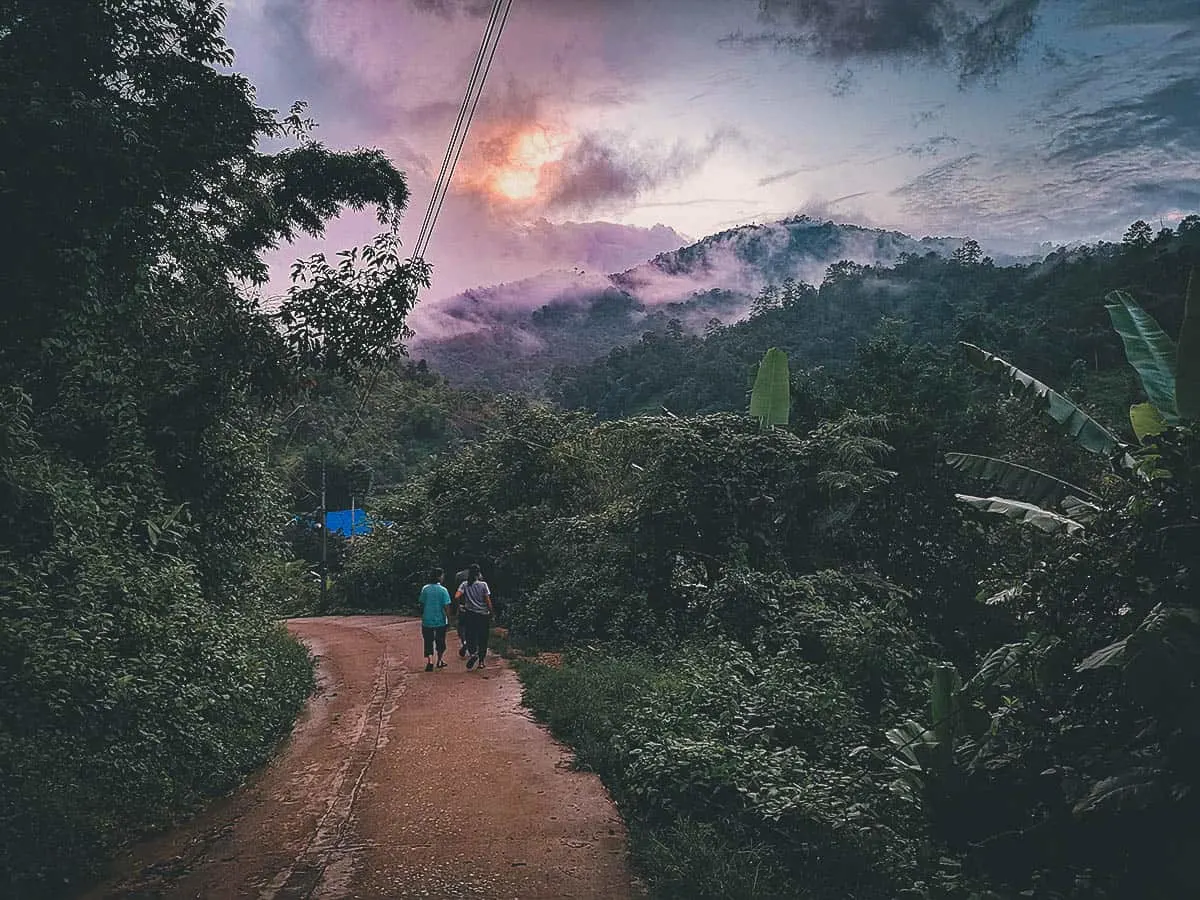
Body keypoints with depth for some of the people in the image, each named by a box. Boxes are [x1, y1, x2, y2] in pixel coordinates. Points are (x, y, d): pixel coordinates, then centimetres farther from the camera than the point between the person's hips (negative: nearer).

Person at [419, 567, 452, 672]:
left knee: (428, 642, 5)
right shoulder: (443, 590, -10)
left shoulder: (425, 589, -3)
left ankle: (429, 662, -10)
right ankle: (439, 661, 28)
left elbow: (422, 604, 4)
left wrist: (422, 616, 16)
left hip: (427, 620, 1)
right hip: (440, 620, -1)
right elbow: (446, 606, -12)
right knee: (440, 642, 16)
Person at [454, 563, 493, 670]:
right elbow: (488, 601, -7)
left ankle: (473, 653, -16)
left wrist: (463, 601, 6)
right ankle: (481, 661, 12)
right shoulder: (483, 584, -8)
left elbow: (456, 597, -14)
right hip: (483, 615, -1)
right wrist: (491, 613, 4)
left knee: (470, 637, 10)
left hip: (470, 615, 1)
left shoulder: (464, 585, -3)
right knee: (482, 639, 9)